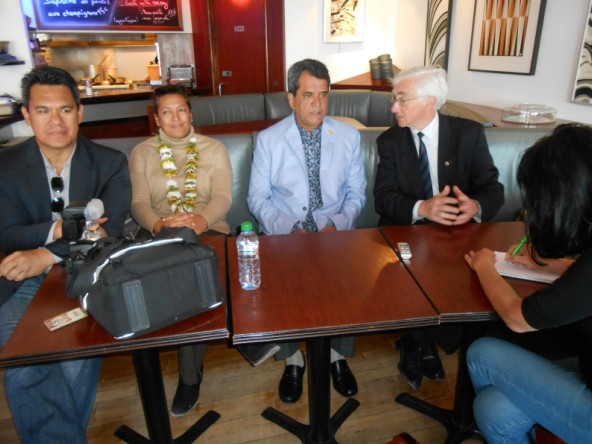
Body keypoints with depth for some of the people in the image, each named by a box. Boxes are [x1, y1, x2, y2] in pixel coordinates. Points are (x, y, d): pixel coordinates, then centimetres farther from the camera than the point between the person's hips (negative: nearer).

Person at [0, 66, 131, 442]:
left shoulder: (110, 162, 1)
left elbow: (110, 231, -11)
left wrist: (46, 256, -24)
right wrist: (58, 229, -24)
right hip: (32, 283, 2)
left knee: (77, 360, -24)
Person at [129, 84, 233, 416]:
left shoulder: (214, 149, 11)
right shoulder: (142, 153, 13)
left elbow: (223, 197, -2)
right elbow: (139, 202, 2)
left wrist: (202, 219, -24)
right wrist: (157, 224, -22)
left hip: (208, 232, -1)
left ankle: (190, 375, -14)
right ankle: (193, 368, -9)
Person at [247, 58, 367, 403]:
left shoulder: (349, 136, 4)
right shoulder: (269, 139, 1)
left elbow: (357, 193, 7)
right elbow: (258, 197, 0)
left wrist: (338, 224, -13)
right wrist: (289, 228, -16)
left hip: (335, 233, 1)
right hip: (284, 233, 0)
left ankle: (339, 354, 3)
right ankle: (292, 358, 2)